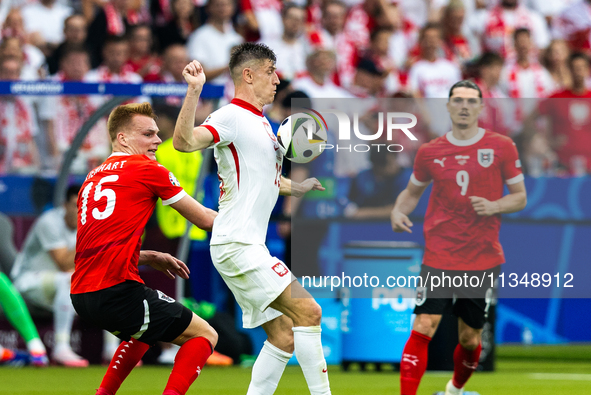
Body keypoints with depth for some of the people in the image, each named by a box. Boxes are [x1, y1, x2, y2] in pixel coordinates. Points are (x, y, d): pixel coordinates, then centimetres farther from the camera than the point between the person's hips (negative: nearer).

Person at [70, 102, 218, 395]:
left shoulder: (94, 177, 21)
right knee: (204, 335, 3)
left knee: (146, 329, 36)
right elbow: (203, 219, 7)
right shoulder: (148, 170, 0)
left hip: (82, 294, 8)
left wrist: (151, 258, 25)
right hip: (116, 291, -8)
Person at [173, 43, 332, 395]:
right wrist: (194, 91, -37)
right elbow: (184, 141, -28)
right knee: (308, 312, -17)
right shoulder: (232, 116, -9)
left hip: (251, 247, 10)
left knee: (284, 337, 6)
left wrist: (296, 187, 42)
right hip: (237, 244, -10)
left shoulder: (261, 123, 19)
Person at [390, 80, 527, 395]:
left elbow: (520, 197, 5)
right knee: (423, 329, -15)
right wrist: (398, 211, -3)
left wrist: (494, 206, -14)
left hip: (483, 259, 0)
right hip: (439, 259, 0)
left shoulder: (502, 147, 0)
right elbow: (413, 191, 18)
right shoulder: (430, 152, 3)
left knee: (470, 339, 9)